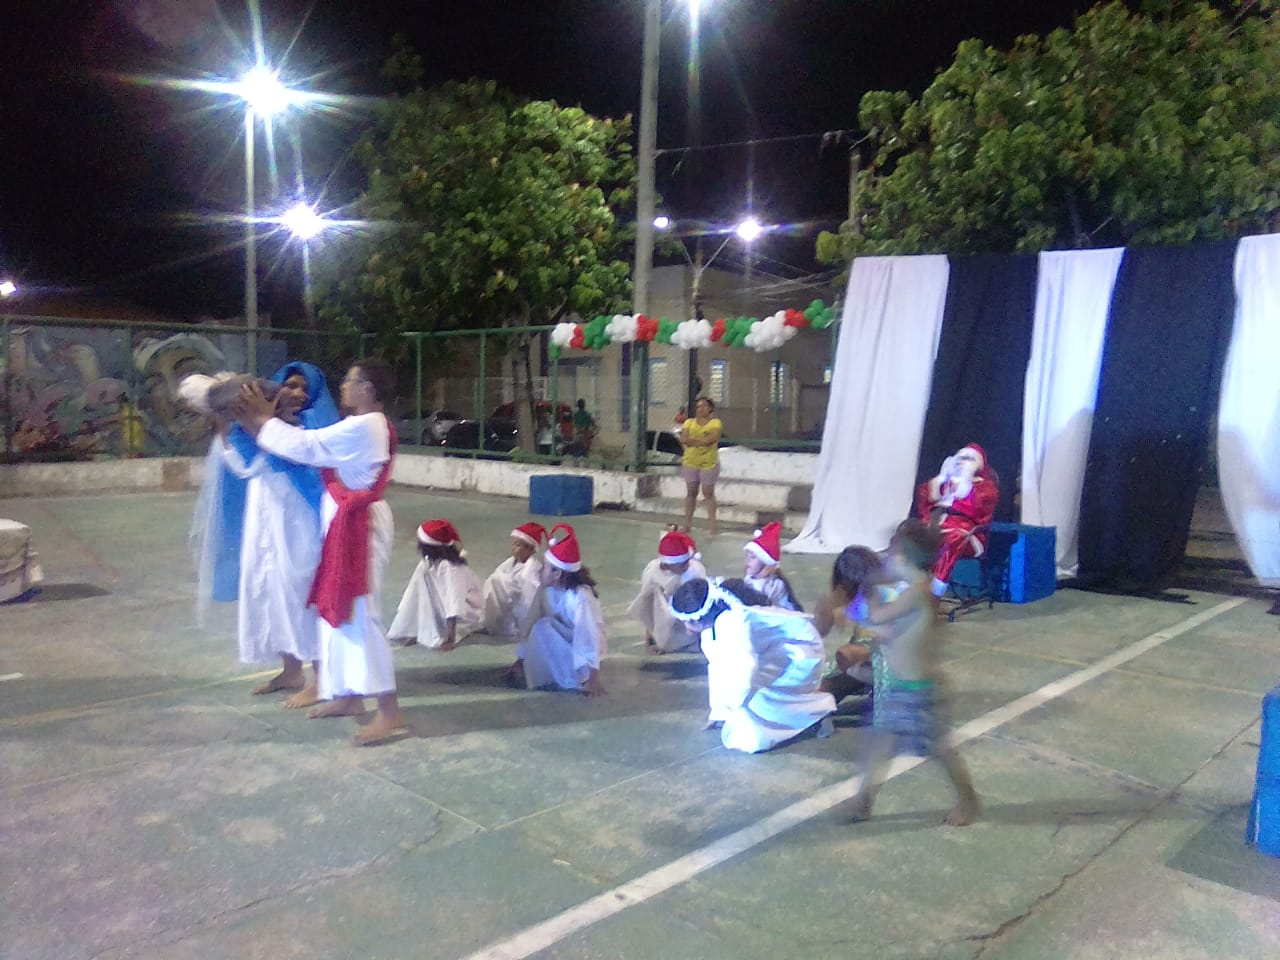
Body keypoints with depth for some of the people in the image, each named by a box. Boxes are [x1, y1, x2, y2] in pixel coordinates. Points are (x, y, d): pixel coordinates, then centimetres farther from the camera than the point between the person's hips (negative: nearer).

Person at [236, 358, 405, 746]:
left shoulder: (362, 427, -19)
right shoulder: (364, 425, 14)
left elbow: (307, 447, -16)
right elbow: (317, 448, 11)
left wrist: (264, 421, -3)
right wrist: (267, 423, 6)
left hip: (359, 526, -11)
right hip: (348, 524, 11)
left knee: (360, 615, -9)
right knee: (340, 611, 16)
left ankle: (389, 711, -5)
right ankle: (349, 695, 27)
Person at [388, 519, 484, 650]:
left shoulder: (449, 567, -30)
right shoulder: (427, 563, -8)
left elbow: (453, 601, -35)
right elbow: (414, 594, -3)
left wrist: (450, 639, -38)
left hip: (468, 611, -7)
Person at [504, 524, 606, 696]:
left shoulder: (580, 597, -30)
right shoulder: (546, 591, -9)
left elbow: (589, 636, -32)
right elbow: (529, 623, -4)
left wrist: (593, 679, -34)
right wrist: (520, 662, -3)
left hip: (581, 651, -8)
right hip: (563, 642, 8)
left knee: (544, 628, -26)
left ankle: (572, 678, -17)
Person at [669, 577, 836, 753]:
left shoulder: (732, 623, -32)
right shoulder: (712, 622, -2)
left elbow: (745, 668, -35)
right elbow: (716, 666, 7)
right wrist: (717, 712, 8)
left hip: (801, 650, -10)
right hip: (774, 650, 10)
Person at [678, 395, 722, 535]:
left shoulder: (715, 423, -3)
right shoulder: (689, 422, 7)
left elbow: (710, 440, -18)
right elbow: (683, 440, -7)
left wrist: (691, 440, -11)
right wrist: (701, 440, -16)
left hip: (708, 463, -3)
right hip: (690, 462, 3)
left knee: (708, 494, 2)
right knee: (691, 493, 10)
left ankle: (712, 523, 5)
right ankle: (687, 523, 15)